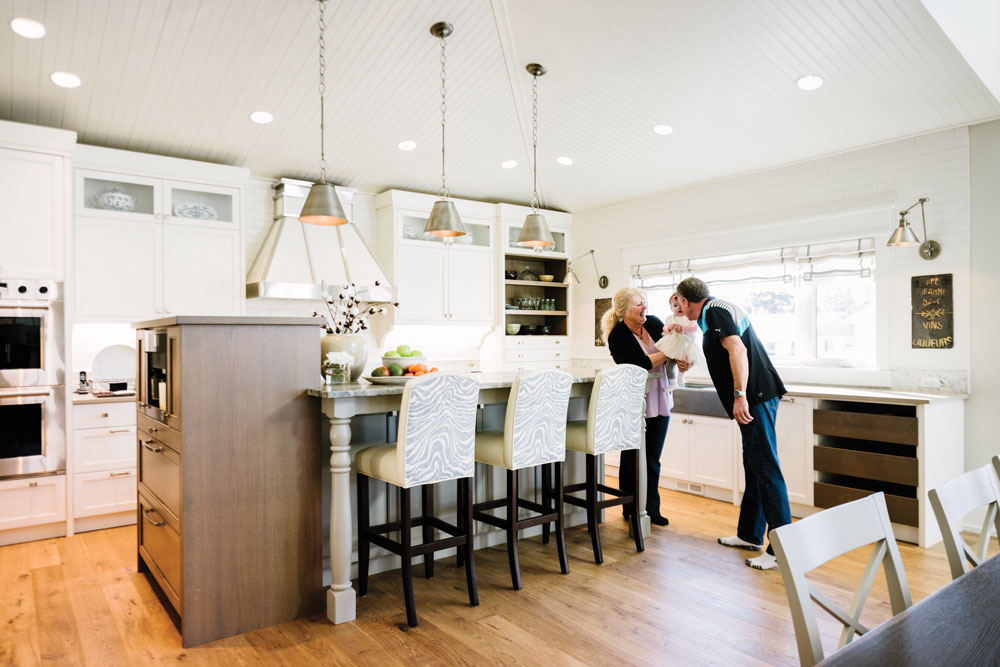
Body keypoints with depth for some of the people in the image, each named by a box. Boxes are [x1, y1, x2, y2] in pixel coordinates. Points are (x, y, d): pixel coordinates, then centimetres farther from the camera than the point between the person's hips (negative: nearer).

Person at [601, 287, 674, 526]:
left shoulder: (653, 323, 2)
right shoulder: (618, 336, -14)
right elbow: (642, 364, -25)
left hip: (659, 401, 5)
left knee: (652, 459, 12)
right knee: (632, 458, 6)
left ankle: (651, 509, 23)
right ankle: (631, 511, 20)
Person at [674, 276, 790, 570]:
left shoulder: (714, 311, -9)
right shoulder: (721, 308, 22)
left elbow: (737, 350, -23)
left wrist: (740, 395, -27)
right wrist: (691, 363, 43)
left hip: (754, 396, -11)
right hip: (758, 395, 11)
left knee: (765, 468, -9)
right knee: (754, 466, 15)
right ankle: (750, 534, 27)